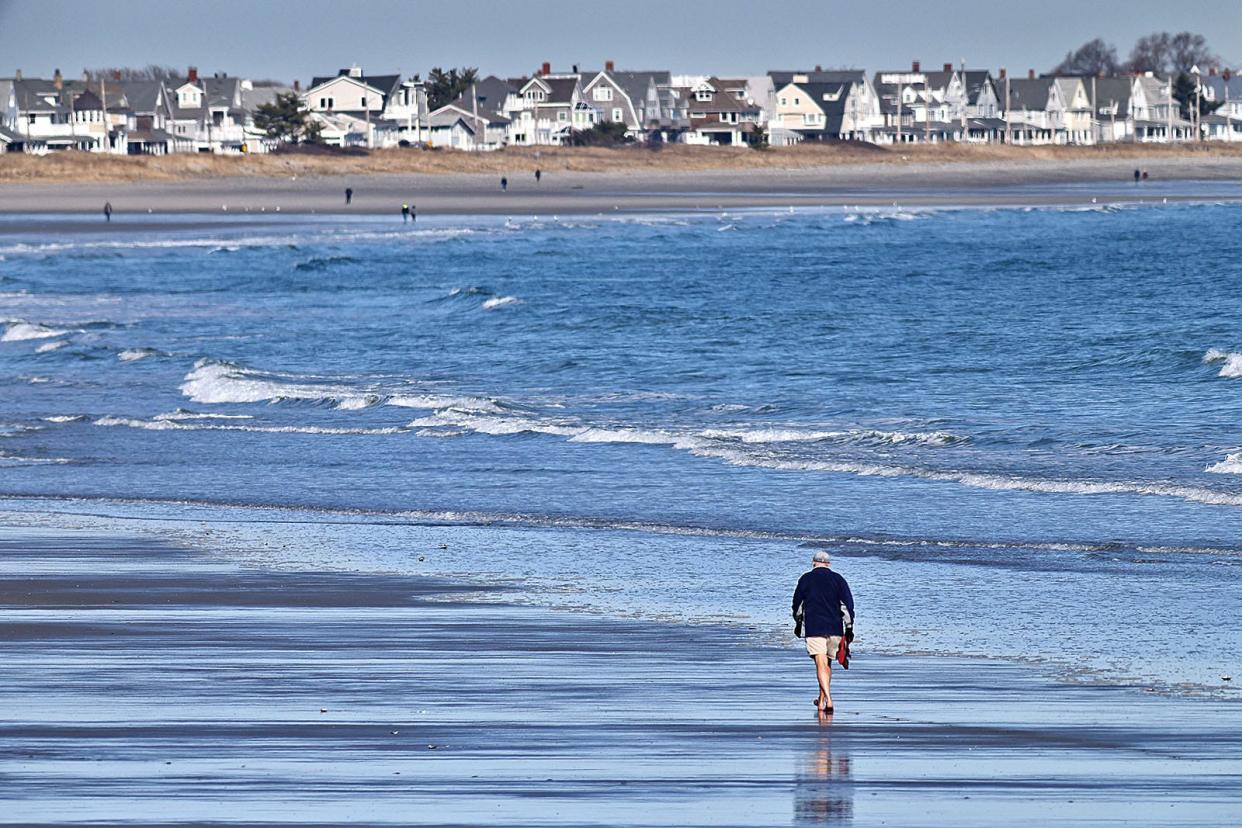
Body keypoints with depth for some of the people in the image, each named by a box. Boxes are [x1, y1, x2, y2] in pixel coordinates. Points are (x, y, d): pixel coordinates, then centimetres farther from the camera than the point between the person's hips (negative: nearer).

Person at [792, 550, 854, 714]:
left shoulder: (806, 579, 4)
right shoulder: (838, 579, 6)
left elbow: (797, 604, 13)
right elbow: (847, 604, 1)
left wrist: (798, 624, 27)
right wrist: (849, 628, 4)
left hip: (813, 628, -2)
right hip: (835, 629, 2)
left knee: (821, 665, -10)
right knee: (827, 664, 17)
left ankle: (828, 700, -26)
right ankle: (821, 700, 25)